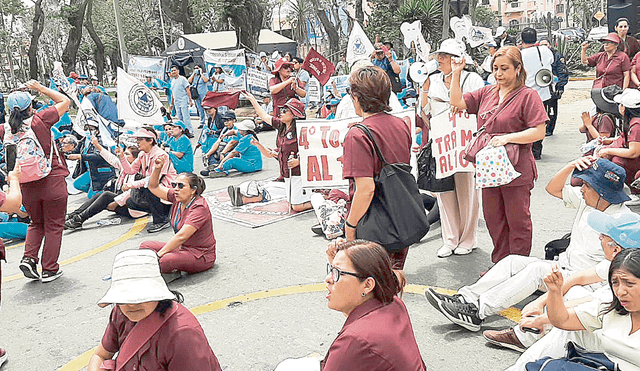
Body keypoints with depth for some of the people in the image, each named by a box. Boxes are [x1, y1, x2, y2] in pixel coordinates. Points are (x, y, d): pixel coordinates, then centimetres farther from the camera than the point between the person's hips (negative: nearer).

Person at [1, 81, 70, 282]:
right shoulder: (40, 120, -12)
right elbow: (64, 101, 1)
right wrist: (40, 88, 8)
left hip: (27, 186, 4)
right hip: (52, 182, -4)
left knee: (36, 224, 25)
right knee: (53, 226, 8)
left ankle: (29, 258, 9)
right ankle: (49, 270, 12)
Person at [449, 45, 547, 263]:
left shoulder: (528, 96, -8)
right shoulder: (487, 93, 11)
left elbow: (539, 132, -14)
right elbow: (458, 102, 12)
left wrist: (508, 137, -23)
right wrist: (456, 74, 4)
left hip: (516, 171, -6)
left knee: (517, 221, 5)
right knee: (493, 218, 15)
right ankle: (499, 263, 30)